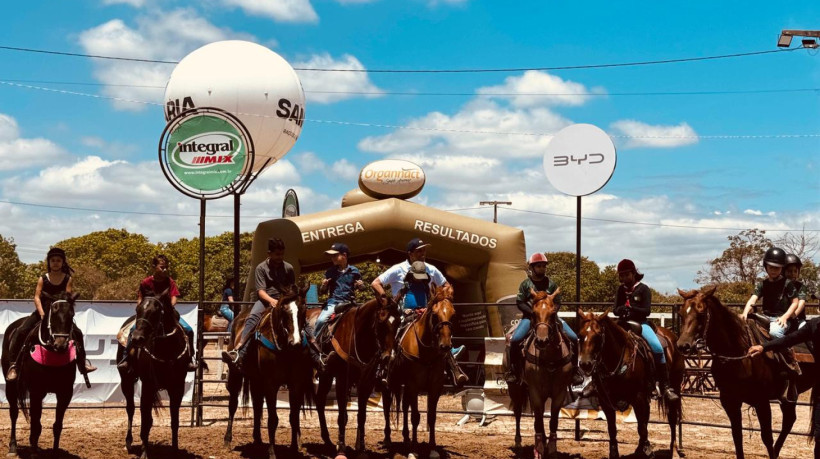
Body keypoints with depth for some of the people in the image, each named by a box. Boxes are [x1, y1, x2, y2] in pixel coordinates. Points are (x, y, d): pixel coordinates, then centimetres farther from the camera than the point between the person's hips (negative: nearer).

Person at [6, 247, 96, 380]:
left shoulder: (67, 279, 2)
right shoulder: (43, 279, 0)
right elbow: (37, 297, -9)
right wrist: (42, 313, -25)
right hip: (42, 311, -1)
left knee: (77, 333, -15)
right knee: (21, 332, -19)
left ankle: (82, 363, -1)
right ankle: (15, 363, -14)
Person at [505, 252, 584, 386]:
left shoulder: (551, 284, 10)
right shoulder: (525, 284, 4)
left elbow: (558, 302, 8)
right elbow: (519, 303, -1)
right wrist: (533, 312, -15)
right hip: (530, 316, -2)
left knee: (573, 337, -14)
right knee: (515, 339, -27)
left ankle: (574, 369, 0)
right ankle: (513, 371, -8)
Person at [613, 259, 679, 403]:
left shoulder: (643, 289, 1)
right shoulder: (621, 290, 14)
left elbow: (647, 310, -7)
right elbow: (615, 310, 9)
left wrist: (632, 309, -23)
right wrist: (622, 310, -15)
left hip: (641, 323, -4)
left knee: (657, 347, -27)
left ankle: (665, 386, -24)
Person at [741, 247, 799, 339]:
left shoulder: (787, 283, 0)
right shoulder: (762, 284, 9)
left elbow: (795, 302, 0)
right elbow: (753, 299, -5)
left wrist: (785, 317, -15)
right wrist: (745, 313, -25)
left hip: (780, 318, -4)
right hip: (766, 317, 5)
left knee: (774, 332, -36)